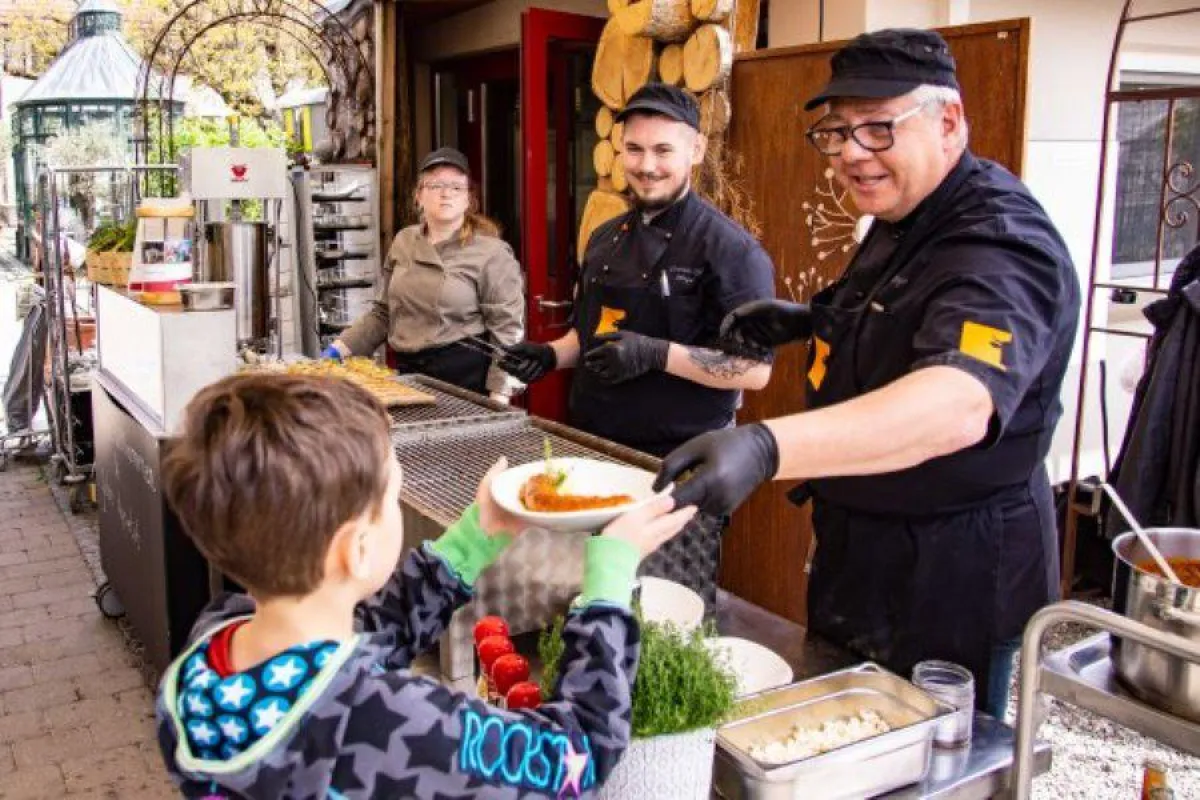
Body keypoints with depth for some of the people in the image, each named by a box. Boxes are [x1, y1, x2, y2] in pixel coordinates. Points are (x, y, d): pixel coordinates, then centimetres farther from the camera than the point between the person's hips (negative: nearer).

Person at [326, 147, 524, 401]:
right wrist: (341, 348, 8)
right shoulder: (404, 242, 10)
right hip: (407, 373, 5)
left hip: (465, 378, -5)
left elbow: (506, 330, -11)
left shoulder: (491, 253, -7)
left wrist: (499, 398, -17)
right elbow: (383, 313, 18)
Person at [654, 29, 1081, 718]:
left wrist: (767, 449, -58)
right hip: (861, 547, 9)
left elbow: (959, 404, -45)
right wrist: (812, 321, 4)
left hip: (954, 578, -9)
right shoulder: (902, 222, 4)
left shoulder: (1001, 244, -26)